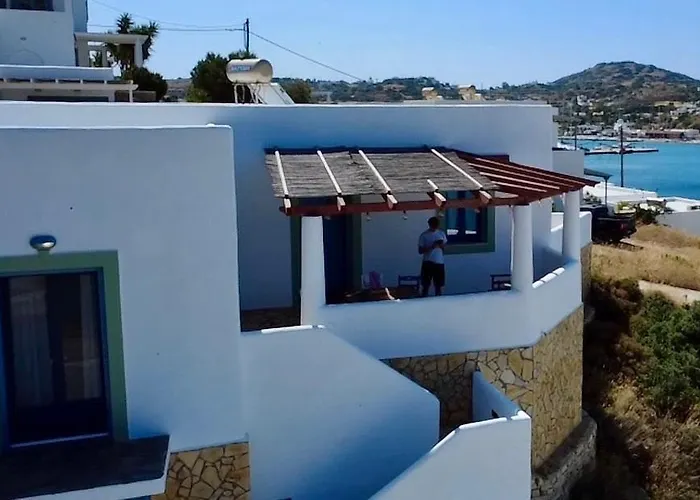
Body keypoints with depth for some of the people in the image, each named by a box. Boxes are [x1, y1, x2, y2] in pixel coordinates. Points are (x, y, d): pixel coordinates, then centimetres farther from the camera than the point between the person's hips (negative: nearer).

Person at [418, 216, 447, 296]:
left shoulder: (442, 233, 6)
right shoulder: (424, 235, -5)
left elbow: (445, 248, 13)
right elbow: (420, 251, -7)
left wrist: (442, 246, -10)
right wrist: (432, 246, -20)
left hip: (439, 263, 3)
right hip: (428, 263, -3)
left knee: (439, 286, 9)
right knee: (426, 286, 1)